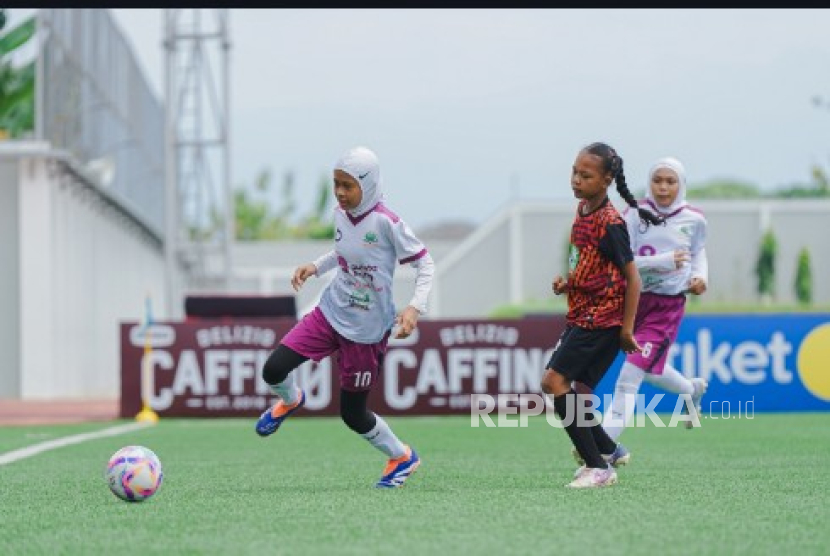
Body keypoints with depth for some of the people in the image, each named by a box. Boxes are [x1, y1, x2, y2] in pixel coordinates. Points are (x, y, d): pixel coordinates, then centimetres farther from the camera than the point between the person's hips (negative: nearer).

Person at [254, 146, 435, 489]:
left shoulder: (386, 223, -19)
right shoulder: (341, 215, 0)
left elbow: (424, 262, -12)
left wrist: (415, 307, -24)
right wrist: (316, 266, 4)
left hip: (367, 330, -5)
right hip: (330, 312, 5)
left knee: (352, 413, 3)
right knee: (273, 370, -11)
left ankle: (402, 457, 29)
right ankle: (291, 400, 26)